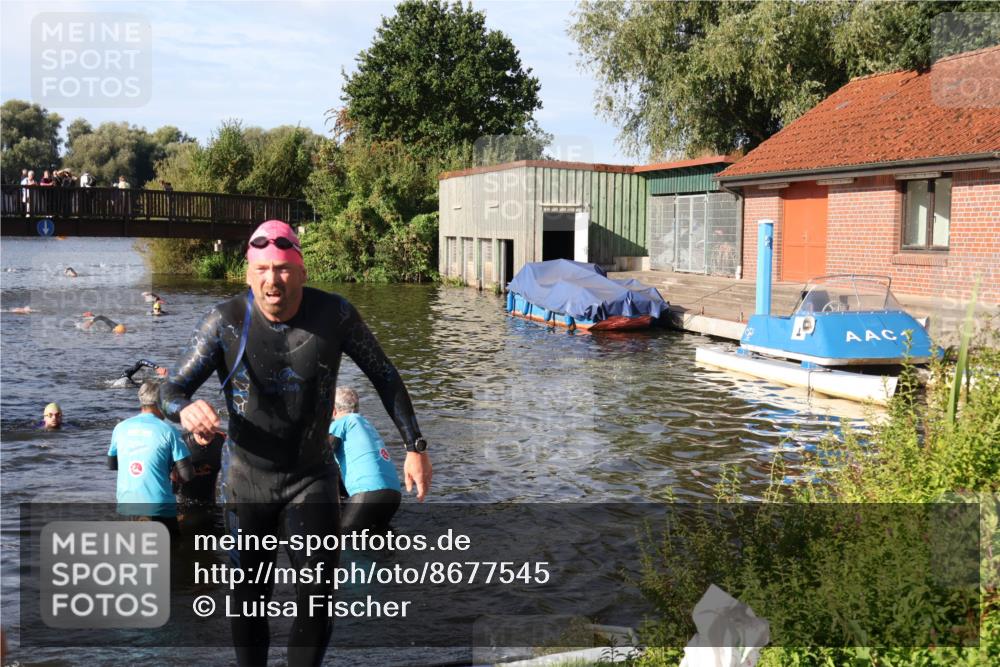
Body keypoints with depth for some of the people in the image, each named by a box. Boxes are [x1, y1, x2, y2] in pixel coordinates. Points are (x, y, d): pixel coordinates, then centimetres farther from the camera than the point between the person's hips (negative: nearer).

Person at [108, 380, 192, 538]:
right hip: (158, 506, -4)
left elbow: (111, 465, 19)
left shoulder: (120, 428, 4)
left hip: (126, 505, 4)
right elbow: (186, 475, -9)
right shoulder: (168, 430, -8)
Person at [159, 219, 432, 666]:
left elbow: (383, 376, 1)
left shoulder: (334, 314, -12)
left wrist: (415, 446, -2)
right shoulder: (225, 322, -15)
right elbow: (171, 391, -12)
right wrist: (186, 410, -38)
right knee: (249, 602, 11)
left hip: (311, 478, 0)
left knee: (317, 600, -9)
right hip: (246, 481, 0)